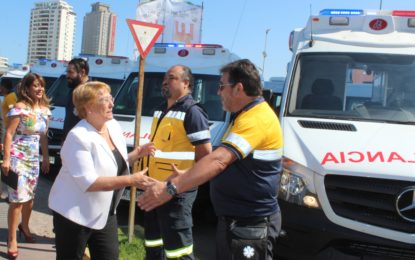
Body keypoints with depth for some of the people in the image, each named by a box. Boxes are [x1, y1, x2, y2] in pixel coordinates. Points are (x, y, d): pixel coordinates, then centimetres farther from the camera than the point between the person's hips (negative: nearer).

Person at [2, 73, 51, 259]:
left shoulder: (45, 109, 6)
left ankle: (24, 226, 41)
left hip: (34, 158, 7)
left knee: (30, 195, 17)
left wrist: (46, 158, 14)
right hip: (17, 158, -6)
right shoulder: (20, 108, -14)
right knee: (18, 198, -8)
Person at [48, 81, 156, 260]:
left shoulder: (114, 126, 3)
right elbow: (88, 182, -28)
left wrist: (138, 153, -2)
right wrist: (130, 180, -29)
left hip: (105, 213, 8)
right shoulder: (78, 137, -22)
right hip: (75, 214, -7)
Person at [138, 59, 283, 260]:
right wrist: (186, 176, 14)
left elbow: (219, 160, -31)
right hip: (233, 219, 10)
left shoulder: (256, 118, -22)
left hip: (251, 225, -10)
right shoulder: (245, 115, 14)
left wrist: (171, 187, -33)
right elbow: (223, 162, 22)